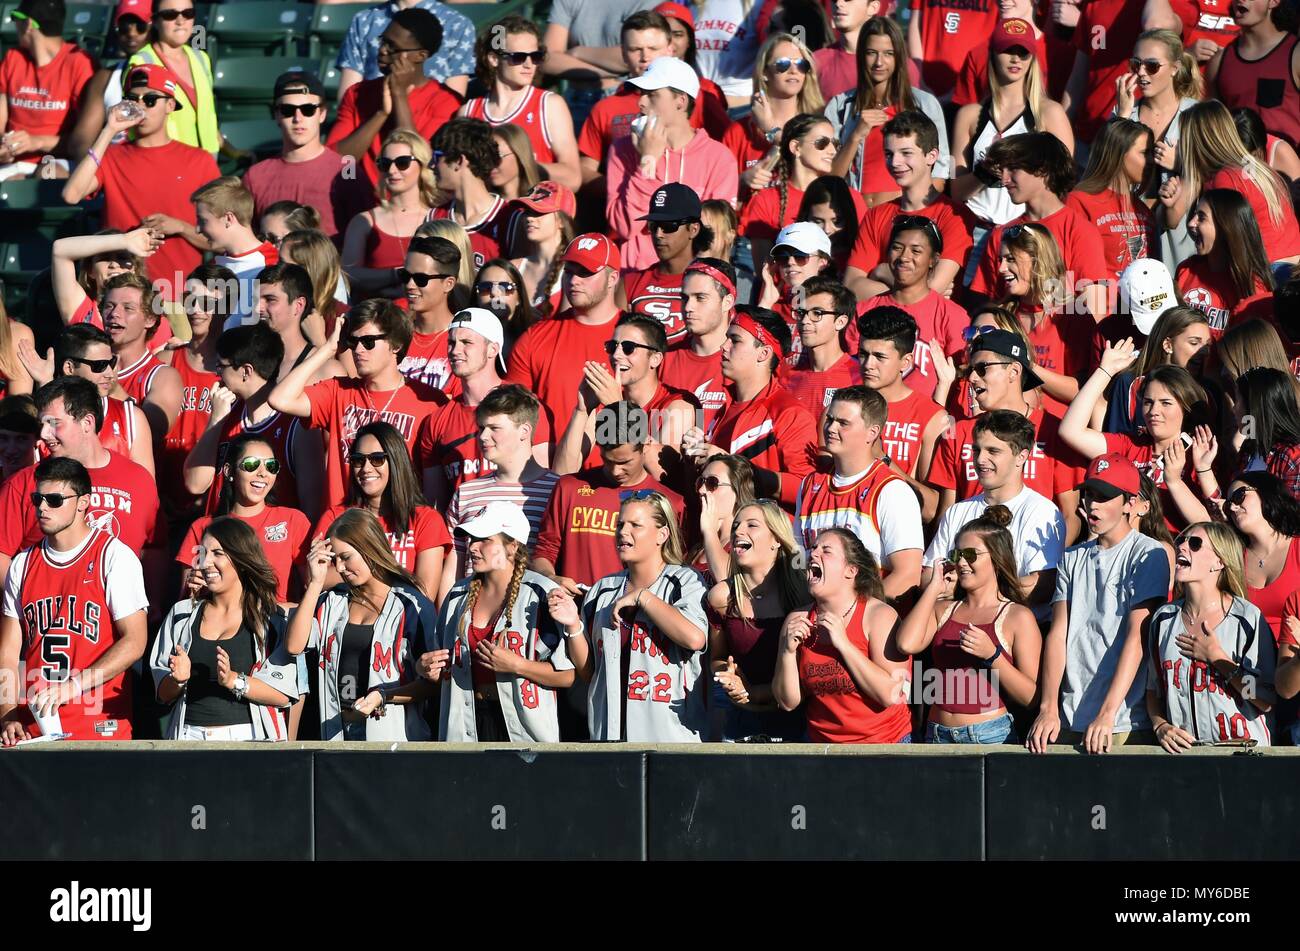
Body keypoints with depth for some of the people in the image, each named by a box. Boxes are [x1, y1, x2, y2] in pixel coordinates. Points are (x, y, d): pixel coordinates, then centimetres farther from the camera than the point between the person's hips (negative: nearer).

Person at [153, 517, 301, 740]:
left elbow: (284, 695, -5)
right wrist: (178, 679, -6)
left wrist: (233, 680, -15)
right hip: (189, 735, 3)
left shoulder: (272, 617, 4)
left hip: (246, 736, -3)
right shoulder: (182, 613, 14)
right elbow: (163, 694, 14)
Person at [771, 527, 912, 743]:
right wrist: (788, 650, -17)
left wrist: (843, 644, -24)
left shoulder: (879, 616, -13)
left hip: (883, 742, -3)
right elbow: (788, 702, -2)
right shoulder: (797, 621, -2)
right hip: (821, 740, 3)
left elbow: (892, 695, -23)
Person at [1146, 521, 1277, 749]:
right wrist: (1161, 727, -1)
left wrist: (1215, 657, -5)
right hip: (1182, 750, 4)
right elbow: (1153, 690, 18)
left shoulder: (1247, 617, -1)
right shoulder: (1163, 619, 12)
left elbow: (1267, 702, -6)